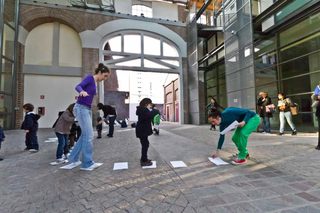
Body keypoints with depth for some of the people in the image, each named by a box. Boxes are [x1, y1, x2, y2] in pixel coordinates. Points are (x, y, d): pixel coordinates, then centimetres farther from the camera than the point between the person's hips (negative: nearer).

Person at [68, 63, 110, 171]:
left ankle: (73, 157, 29)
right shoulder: (90, 77, -7)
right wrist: (82, 91, -43)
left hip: (87, 110, 9)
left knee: (85, 135, 15)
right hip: (81, 109, -9)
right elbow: (78, 86, -21)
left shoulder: (94, 83, 17)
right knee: (89, 136, -7)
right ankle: (87, 164, 3)